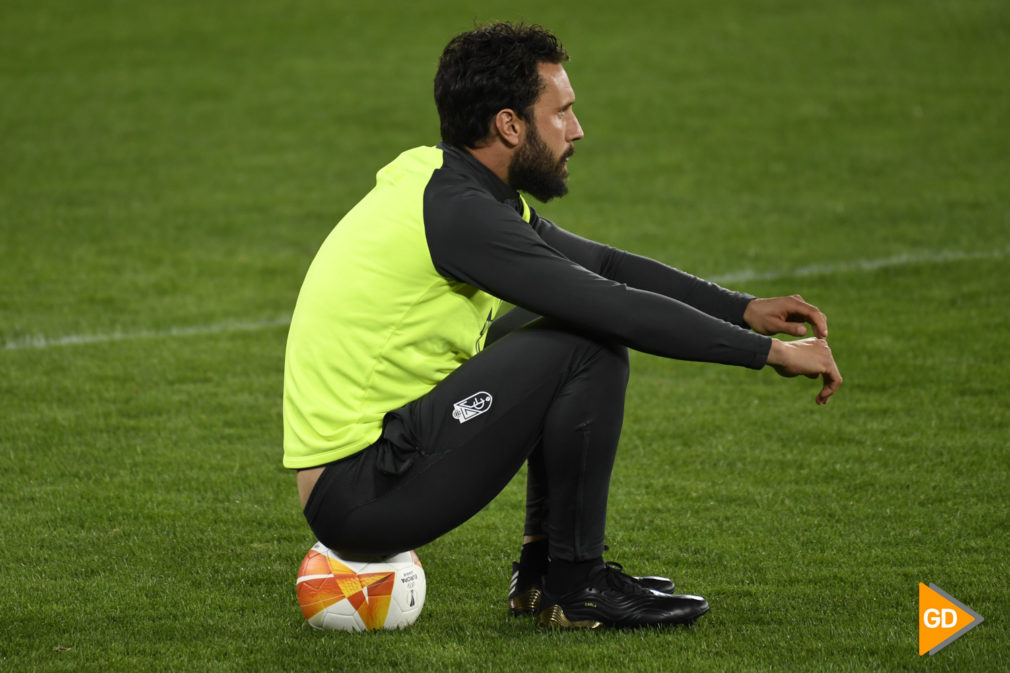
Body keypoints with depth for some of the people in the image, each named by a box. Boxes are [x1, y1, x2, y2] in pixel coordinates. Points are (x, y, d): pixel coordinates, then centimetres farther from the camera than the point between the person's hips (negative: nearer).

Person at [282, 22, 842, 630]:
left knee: (573, 324, 18)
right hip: (356, 496, -10)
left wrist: (743, 309, 10)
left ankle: (542, 568, 19)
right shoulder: (453, 210, -20)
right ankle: (575, 587, -4)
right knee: (588, 347, -17)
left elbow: (604, 265, 18)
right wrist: (770, 351, -15)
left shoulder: (459, 189, 10)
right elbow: (616, 307, -22)